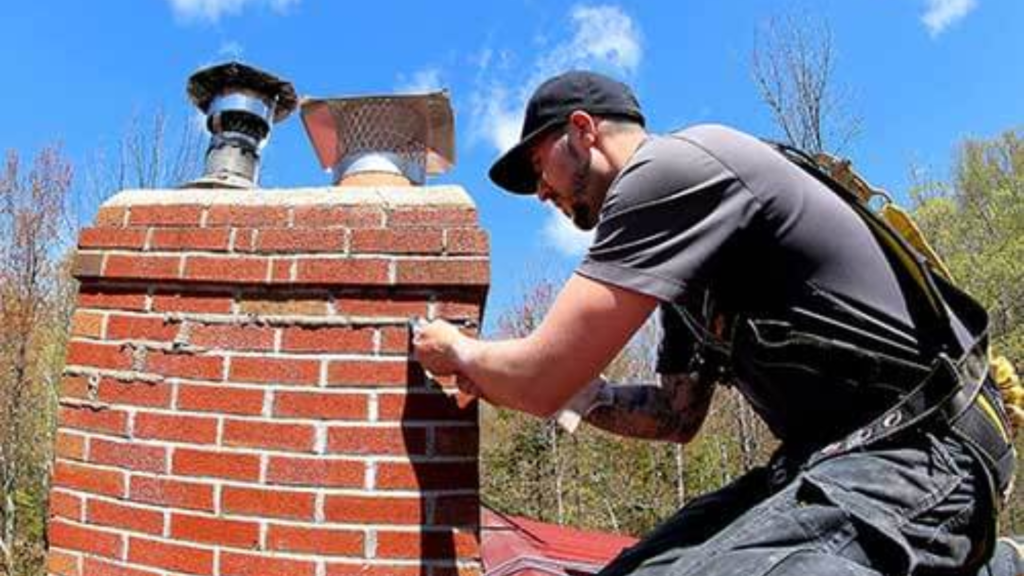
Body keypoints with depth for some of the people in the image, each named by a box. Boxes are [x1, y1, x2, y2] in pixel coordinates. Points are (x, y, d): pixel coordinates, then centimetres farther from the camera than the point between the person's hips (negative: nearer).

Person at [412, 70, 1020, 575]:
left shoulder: (670, 165, -13)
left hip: (912, 454, -10)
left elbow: (545, 381, -16)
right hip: (841, 454, 10)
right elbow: (676, 415, 20)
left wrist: (459, 352, 6)